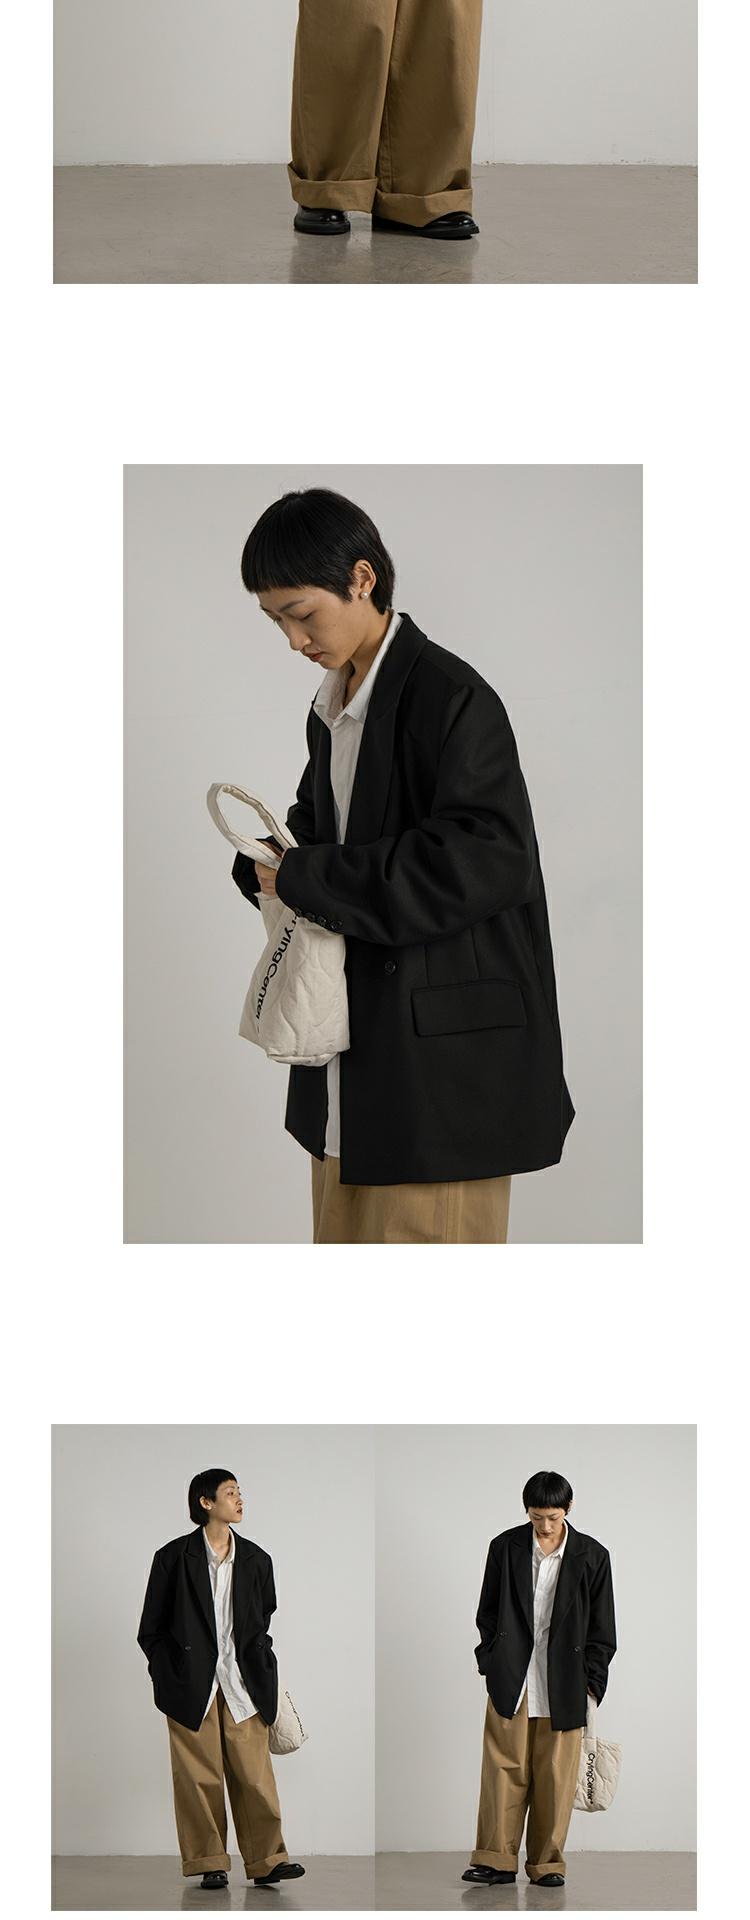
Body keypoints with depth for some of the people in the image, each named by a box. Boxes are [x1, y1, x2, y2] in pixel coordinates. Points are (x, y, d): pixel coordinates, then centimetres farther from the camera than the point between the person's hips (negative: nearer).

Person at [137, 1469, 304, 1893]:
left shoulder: (256, 1560, 9)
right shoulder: (174, 1557, 0)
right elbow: (152, 1630, 4)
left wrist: (262, 1670, 12)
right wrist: (170, 1677, -2)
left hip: (242, 1683, 2)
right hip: (192, 1683, -2)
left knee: (254, 1773, -3)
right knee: (199, 1776, -1)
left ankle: (267, 1860, 0)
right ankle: (209, 1863, 7)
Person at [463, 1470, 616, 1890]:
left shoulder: (592, 1556, 0)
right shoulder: (506, 1548, 3)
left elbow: (602, 1629, 5)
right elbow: (488, 1613, 12)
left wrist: (591, 1685, 1)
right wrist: (491, 1664, 3)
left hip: (563, 1683, 0)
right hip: (511, 1681, 0)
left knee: (556, 1773, 1)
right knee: (504, 1768, -2)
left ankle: (547, 1862, 9)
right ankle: (497, 1860, 2)